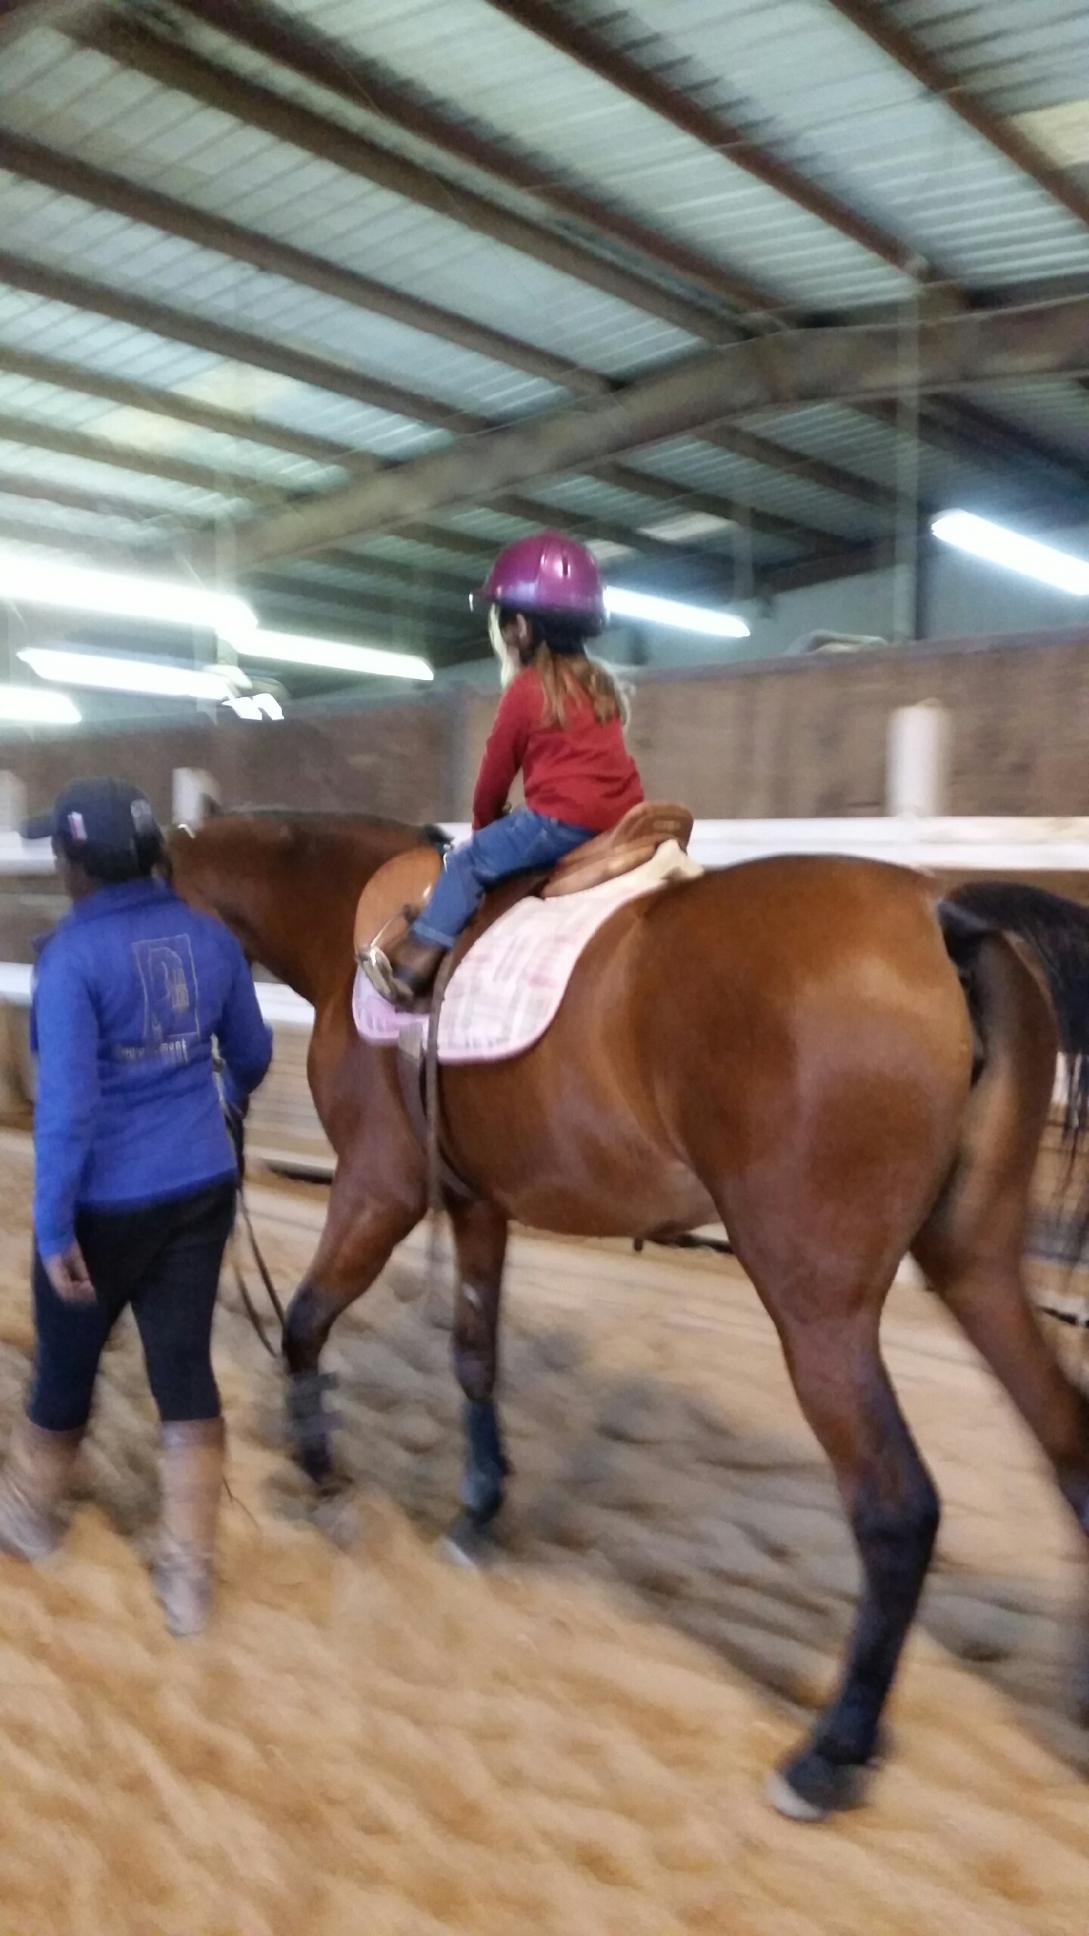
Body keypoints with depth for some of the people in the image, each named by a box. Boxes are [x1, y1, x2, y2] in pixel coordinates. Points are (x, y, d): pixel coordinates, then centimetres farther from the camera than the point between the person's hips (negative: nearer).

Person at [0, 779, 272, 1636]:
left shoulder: (72, 954, -18)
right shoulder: (210, 936, -1)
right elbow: (252, 1052, 12)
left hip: (108, 1202, -4)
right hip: (202, 1187, 4)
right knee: (186, 1368, 12)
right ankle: (190, 1574, 19)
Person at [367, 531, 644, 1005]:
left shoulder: (526, 688, -2)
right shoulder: (600, 682, 19)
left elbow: (495, 774, 5)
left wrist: (485, 827, 24)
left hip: (563, 819, -8)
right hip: (622, 818, 8)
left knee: (467, 861, 0)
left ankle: (410, 969, -7)